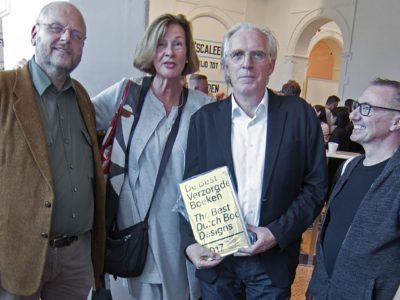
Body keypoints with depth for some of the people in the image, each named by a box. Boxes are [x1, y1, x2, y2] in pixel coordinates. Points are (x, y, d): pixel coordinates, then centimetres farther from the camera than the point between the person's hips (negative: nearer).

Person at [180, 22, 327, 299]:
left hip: (274, 258, -1)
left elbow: (316, 185, -4)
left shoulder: (300, 114, -6)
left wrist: (277, 233, -13)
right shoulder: (204, 118, -2)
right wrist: (191, 243, -9)